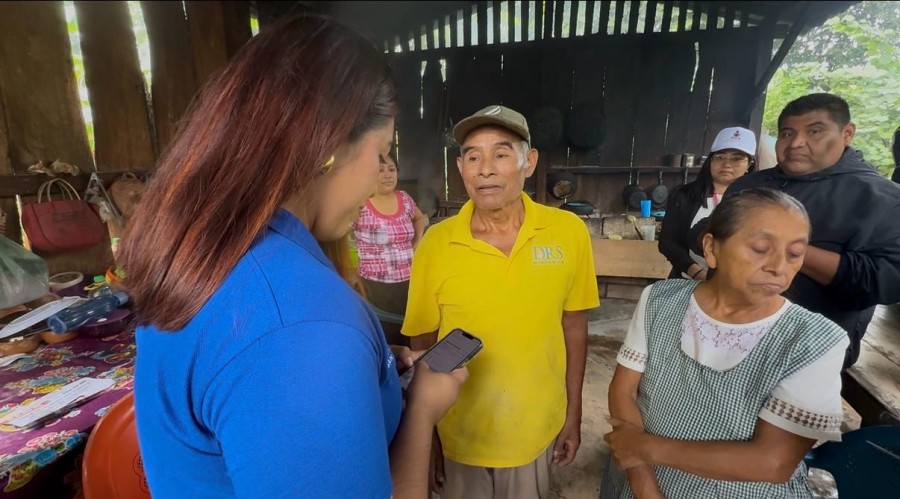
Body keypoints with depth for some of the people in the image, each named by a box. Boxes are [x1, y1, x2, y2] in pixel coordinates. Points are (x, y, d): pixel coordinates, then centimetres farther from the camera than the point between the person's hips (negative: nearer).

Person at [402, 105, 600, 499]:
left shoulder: (569, 232, -12)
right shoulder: (436, 245, -16)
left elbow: (573, 326, -1)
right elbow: (423, 348, -7)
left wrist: (573, 415, 5)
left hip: (539, 433, 2)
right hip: (459, 437, -1)